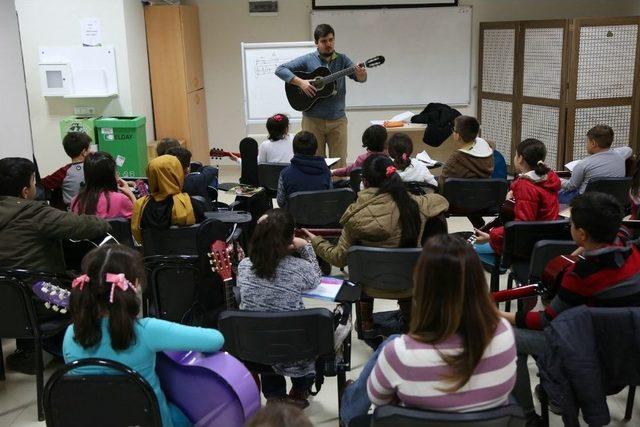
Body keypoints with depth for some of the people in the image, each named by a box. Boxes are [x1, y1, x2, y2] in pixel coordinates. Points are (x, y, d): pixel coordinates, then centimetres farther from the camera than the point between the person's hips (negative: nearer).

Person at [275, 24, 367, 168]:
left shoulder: (342, 60, 7)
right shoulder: (307, 60, 1)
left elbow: (361, 78, -4)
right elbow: (280, 69, -3)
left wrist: (361, 74, -28)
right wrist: (300, 82, -16)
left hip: (337, 120, 2)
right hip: (312, 120, -1)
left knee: (339, 164, 3)